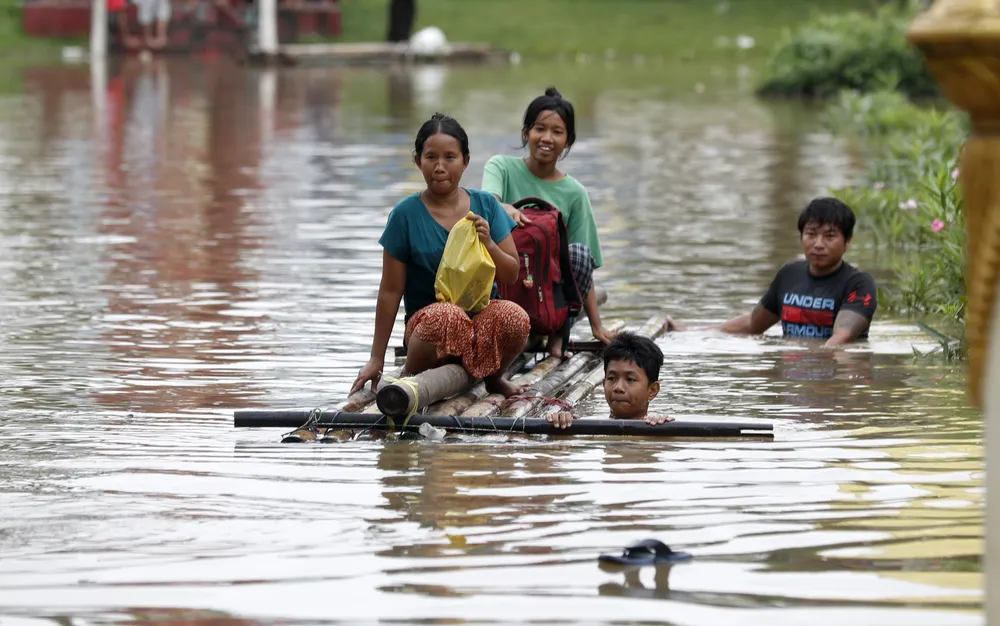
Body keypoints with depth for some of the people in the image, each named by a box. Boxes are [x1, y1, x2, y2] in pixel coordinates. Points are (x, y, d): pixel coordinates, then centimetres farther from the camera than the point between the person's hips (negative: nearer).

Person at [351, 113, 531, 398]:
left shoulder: (486, 205, 5)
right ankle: (411, 373, -8)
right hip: (426, 318, -3)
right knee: (448, 317, -39)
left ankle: (493, 375, 1)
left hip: (483, 316, 3)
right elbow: (391, 290, 0)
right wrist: (377, 359, 1)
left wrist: (488, 244, -13)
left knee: (515, 317, -33)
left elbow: (511, 275, 8)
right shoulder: (406, 214, -3)